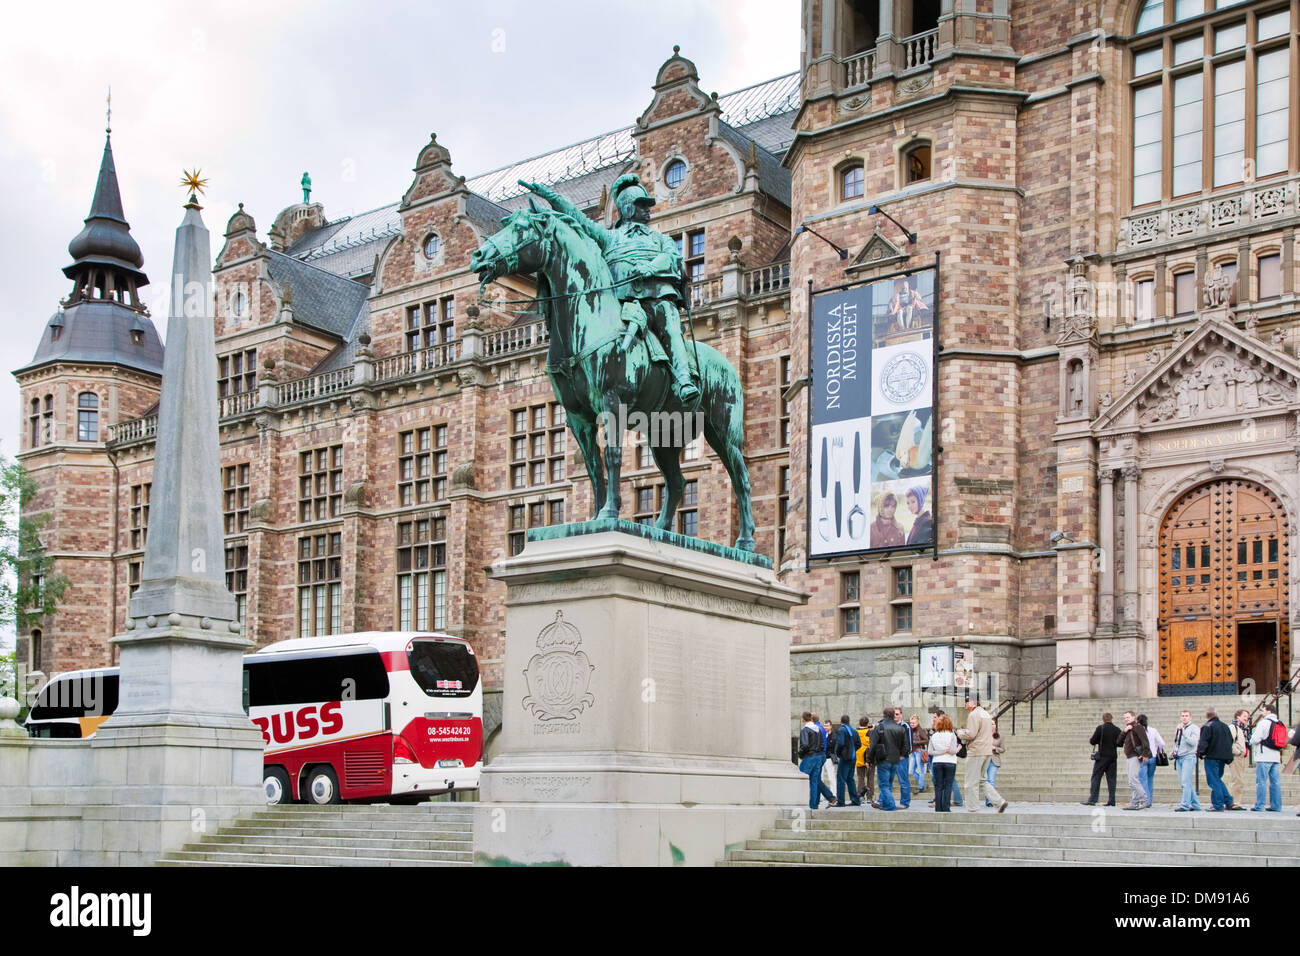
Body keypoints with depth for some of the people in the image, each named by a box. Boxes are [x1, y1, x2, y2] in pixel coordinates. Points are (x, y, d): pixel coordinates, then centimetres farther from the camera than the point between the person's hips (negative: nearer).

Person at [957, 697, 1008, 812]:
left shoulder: (974, 715, -13)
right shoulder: (986, 713, 17)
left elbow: (971, 734, -21)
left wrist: (960, 732, -1)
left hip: (976, 752, -9)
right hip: (987, 751, 9)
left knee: (972, 782, -2)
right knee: (982, 780, 16)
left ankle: (972, 809, 0)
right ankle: (999, 801, 4)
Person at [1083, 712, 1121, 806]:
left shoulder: (1100, 728, -7)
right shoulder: (1117, 730, 4)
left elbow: (1092, 741, -7)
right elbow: (1120, 743, 8)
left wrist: (1090, 739, 15)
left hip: (1102, 756, -4)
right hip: (1112, 757, 4)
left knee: (1096, 777, -2)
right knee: (1111, 778, 6)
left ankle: (1092, 799, -8)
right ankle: (1111, 800, 2)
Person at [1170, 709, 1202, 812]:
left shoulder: (1194, 728, -4)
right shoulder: (1178, 728, 17)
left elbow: (1193, 742, -17)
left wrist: (1184, 733, -20)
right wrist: (1174, 751, 16)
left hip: (1189, 757, -7)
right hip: (1179, 758, 7)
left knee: (1186, 782, -14)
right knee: (1183, 783, 8)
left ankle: (1184, 805, -16)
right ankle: (1195, 804, 16)